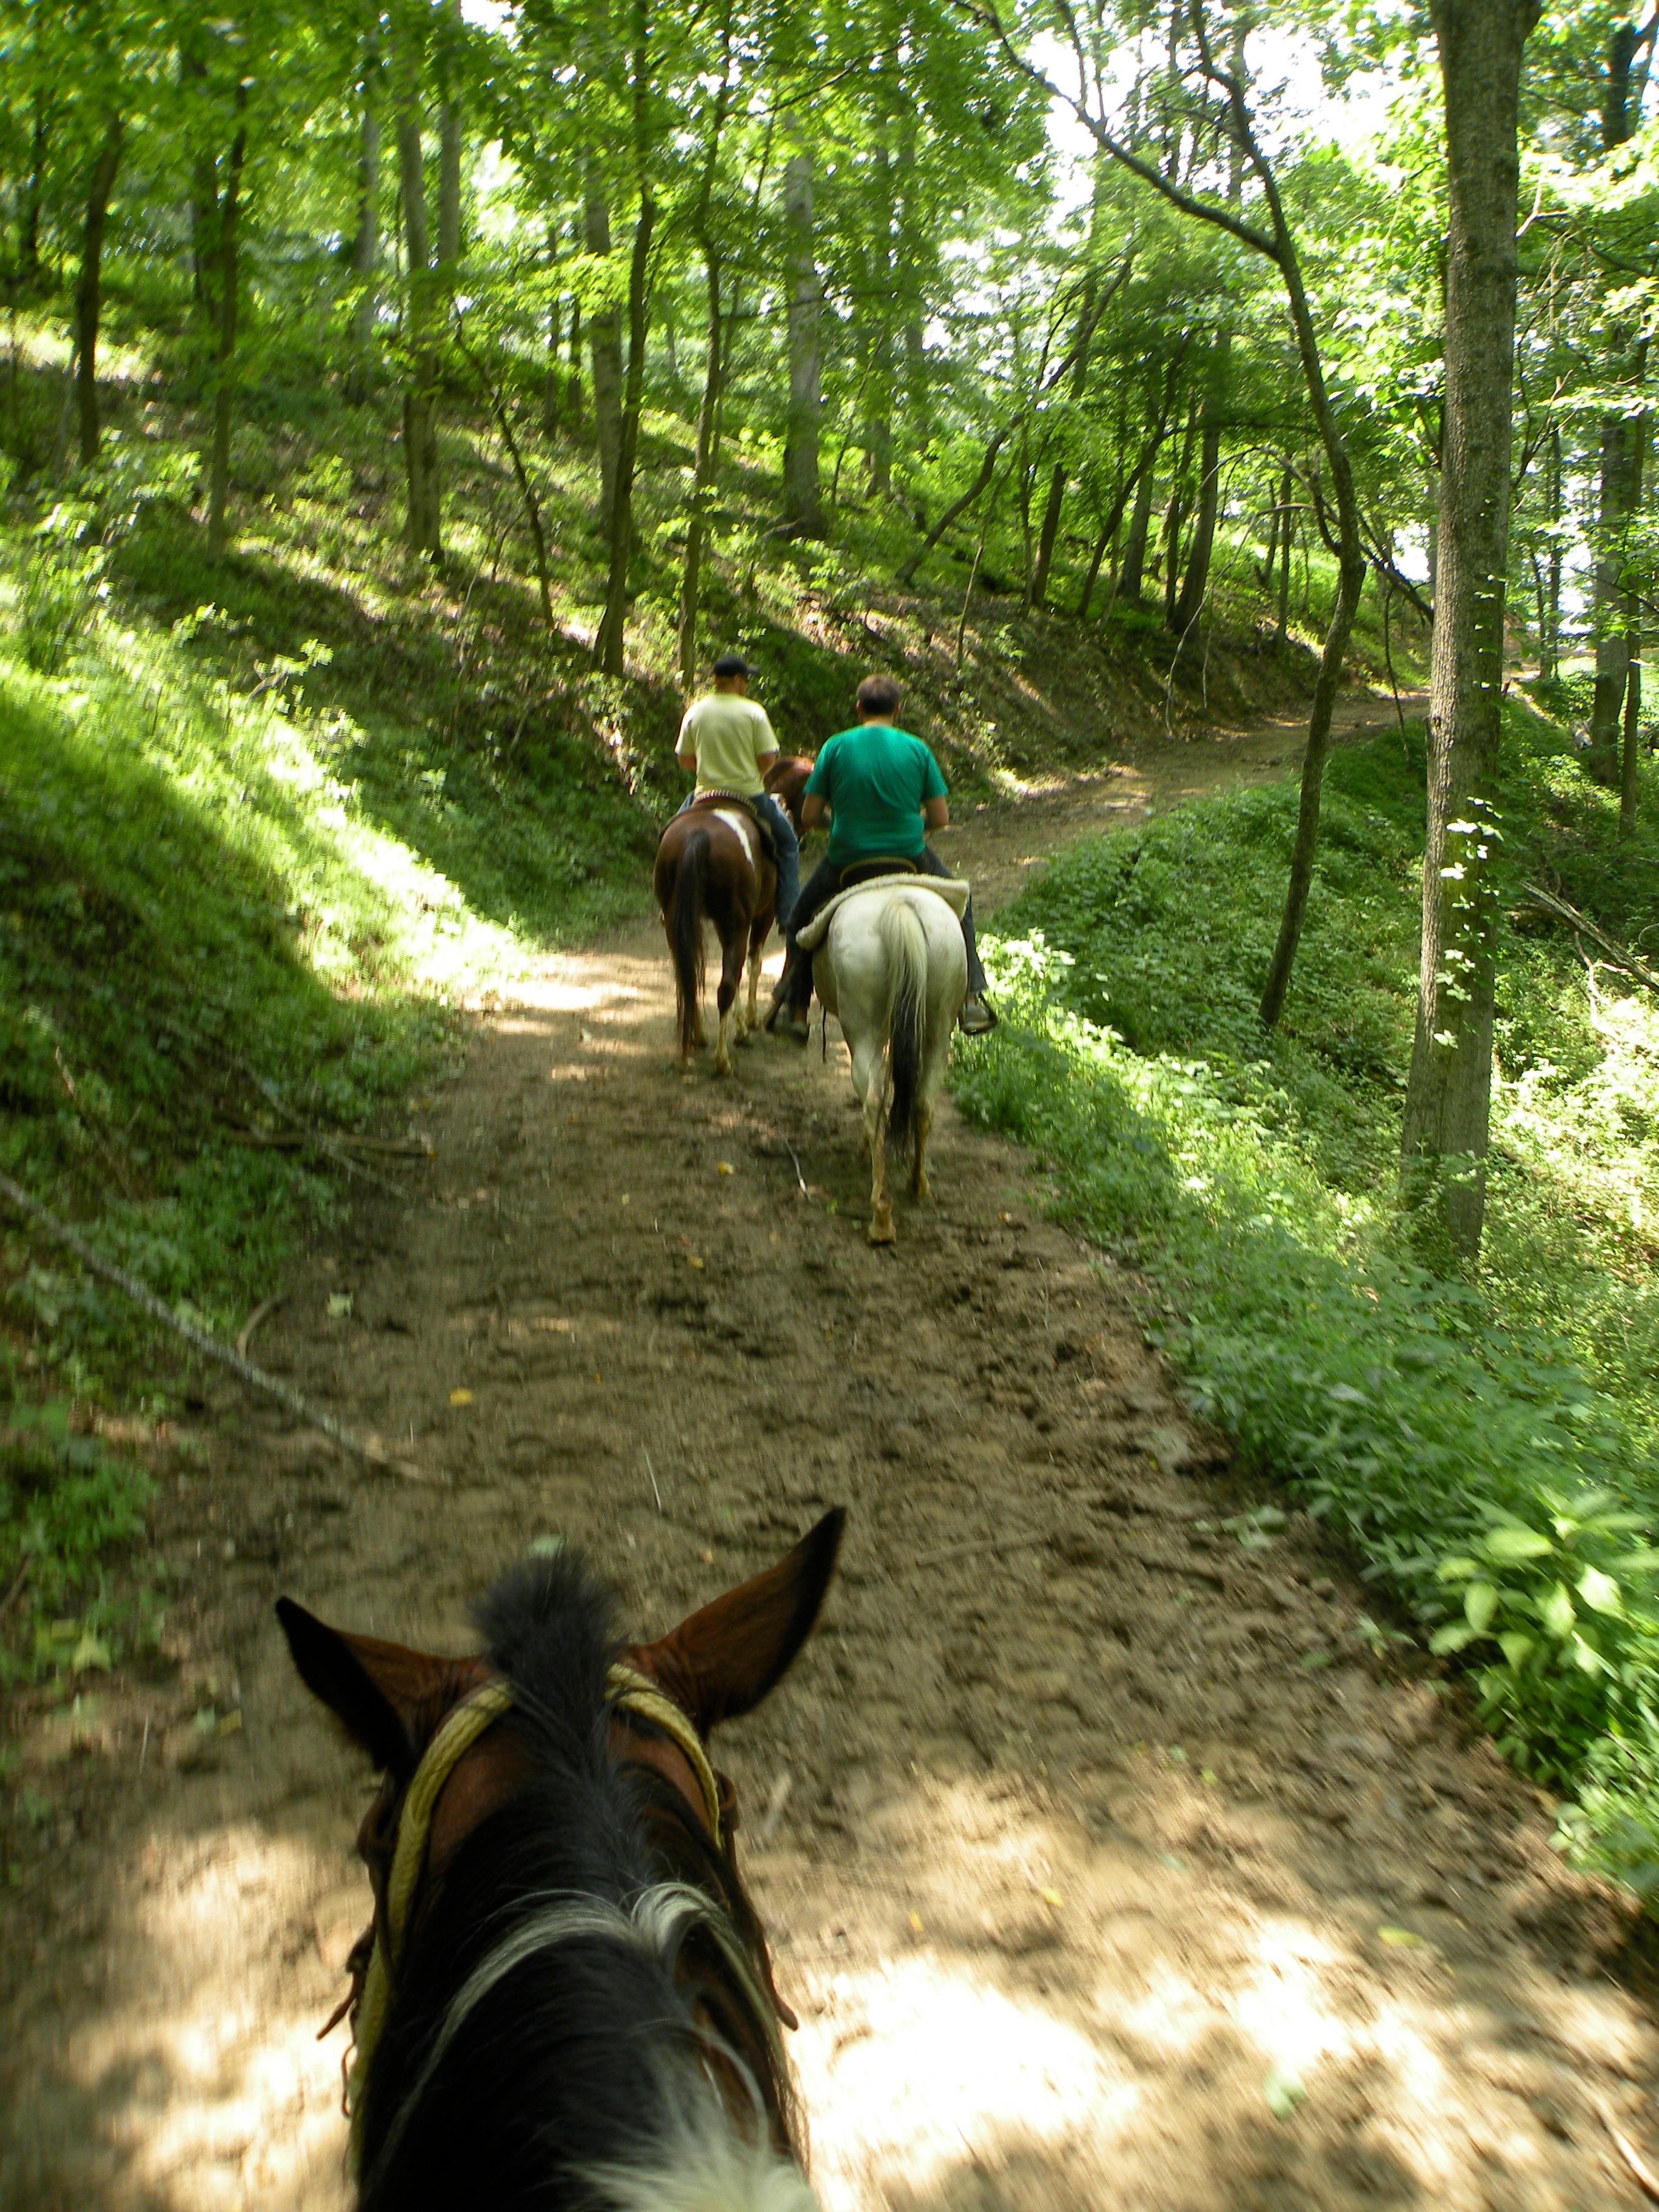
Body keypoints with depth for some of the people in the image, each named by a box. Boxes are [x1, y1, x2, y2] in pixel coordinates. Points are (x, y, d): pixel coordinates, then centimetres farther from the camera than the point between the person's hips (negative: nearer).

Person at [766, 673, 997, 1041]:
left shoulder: (837, 747, -4)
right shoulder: (917, 749, -2)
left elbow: (808, 818, -4)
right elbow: (941, 818, -2)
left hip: (846, 861, 0)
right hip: (910, 856, 1)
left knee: (802, 918, 26)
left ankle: (794, 1010, 23)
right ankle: (971, 1000, 22)